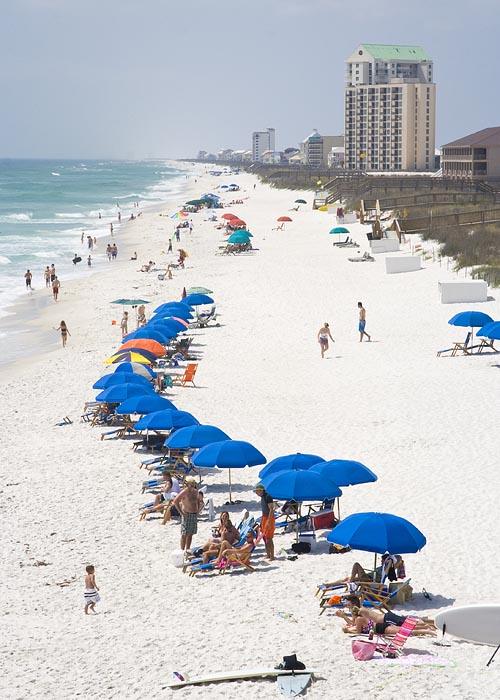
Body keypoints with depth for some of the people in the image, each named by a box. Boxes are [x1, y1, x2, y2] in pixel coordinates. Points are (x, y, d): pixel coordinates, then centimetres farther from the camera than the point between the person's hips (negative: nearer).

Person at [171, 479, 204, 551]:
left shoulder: (196, 492, 9)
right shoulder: (184, 492, -14)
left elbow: (199, 500, 29)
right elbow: (175, 501, -20)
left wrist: (198, 510, 15)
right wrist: (181, 512, -18)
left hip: (195, 515, 7)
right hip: (187, 515, -7)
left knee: (190, 534, 12)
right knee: (184, 534, -5)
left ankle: (187, 550, 19)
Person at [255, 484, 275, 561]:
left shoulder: (268, 497, -15)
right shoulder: (262, 498, 14)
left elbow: (271, 509, -20)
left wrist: (268, 522, -25)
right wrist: (261, 522, 22)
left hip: (269, 518, -10)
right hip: (264, 518, 10)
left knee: (269, 538, -11)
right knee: (265, 538, 10)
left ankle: (272, 557, -8)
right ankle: (268, 556, 16)